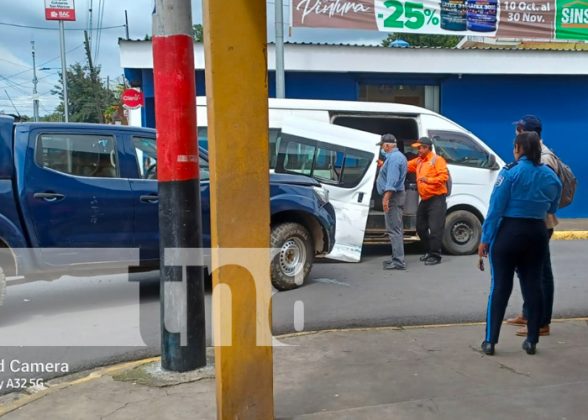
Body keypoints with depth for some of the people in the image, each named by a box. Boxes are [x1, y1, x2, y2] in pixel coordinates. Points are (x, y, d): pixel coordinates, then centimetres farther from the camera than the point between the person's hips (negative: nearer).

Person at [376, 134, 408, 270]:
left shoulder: (393, 158, -16)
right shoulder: (398, 156, 18)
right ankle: (397, 258, 24)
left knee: (394, 229, -11)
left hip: (393, 196, -11)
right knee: (396, 229, 16)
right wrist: (383, 166, 22)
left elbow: (392, 180, -25)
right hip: (397, 195, 11)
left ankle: (398, 261, -11)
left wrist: (386, 198, -28)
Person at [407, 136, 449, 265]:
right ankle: (429, 251, 29)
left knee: (435, 229, -9)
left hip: (436, 199, -9)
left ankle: (435, 256, -2)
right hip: (424, 200, 9)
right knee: (420, 228, 15)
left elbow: (444, 176, -17)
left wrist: (429, 180, -26)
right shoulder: (418, 161, 16)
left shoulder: (437, 160, -7)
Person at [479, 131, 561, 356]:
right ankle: (531, 340, 16)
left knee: (501, 286, 1)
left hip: (509, 232, -4)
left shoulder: (510, 172, -10)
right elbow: (552, 208, 10)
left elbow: (496, 208, -12)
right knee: (532, 284, 11)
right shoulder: (551, 176, 6)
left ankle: (490, 341, 5)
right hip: (537, 234, 4)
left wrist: (485, 238, -9)